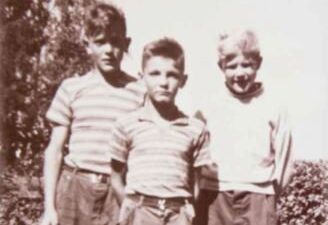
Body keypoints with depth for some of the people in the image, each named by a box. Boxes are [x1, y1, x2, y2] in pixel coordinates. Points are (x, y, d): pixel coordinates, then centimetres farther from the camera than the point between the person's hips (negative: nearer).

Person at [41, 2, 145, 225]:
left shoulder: (139, 92, 2)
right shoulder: (72, 89, 4)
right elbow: (54, 151, 5)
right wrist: (49, 206, 0)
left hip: (118, 194, 0)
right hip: (74, 190, 1)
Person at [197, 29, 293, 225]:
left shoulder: (273, 109, 1)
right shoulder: (209, 108, 2)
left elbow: (283, 158, 5)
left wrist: (268, 193, 5)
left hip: (257, 197, -1)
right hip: (214, 196, 1)